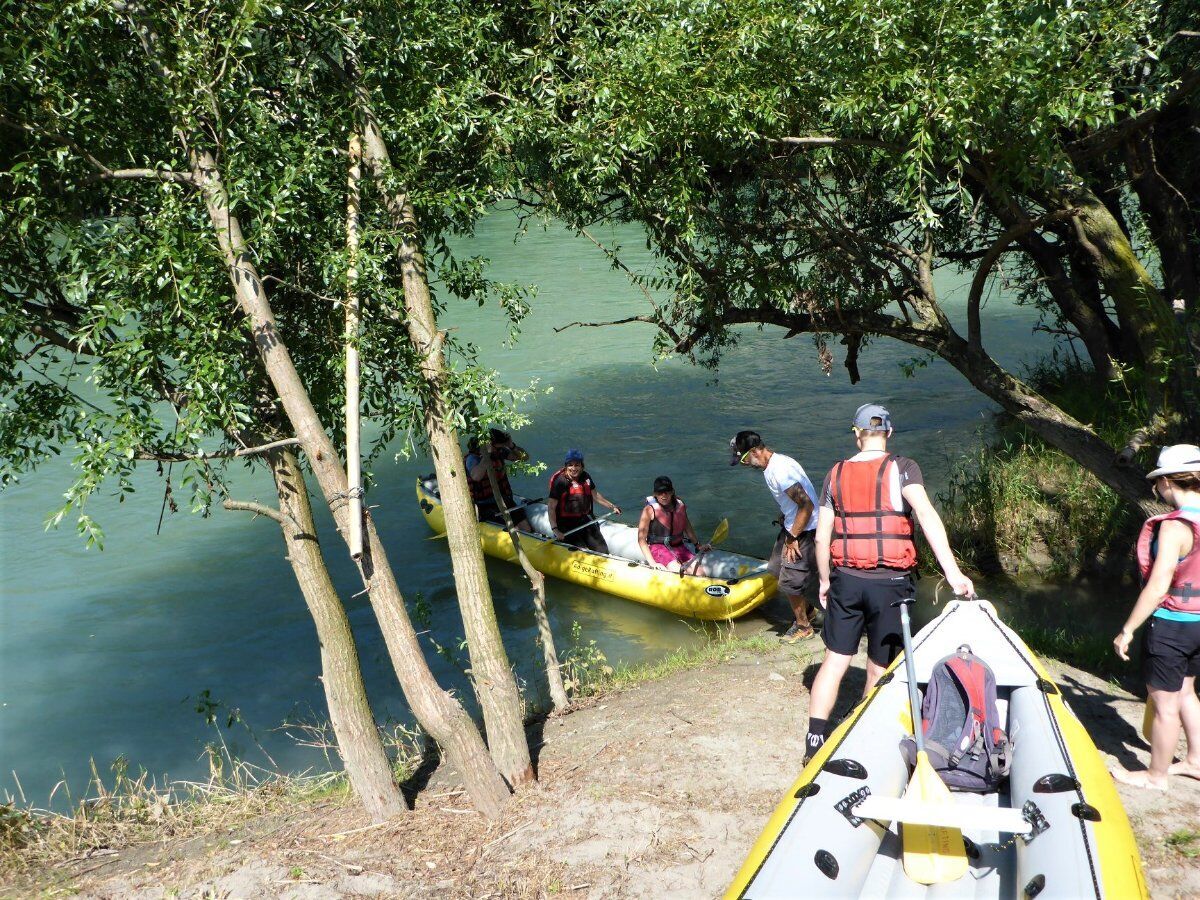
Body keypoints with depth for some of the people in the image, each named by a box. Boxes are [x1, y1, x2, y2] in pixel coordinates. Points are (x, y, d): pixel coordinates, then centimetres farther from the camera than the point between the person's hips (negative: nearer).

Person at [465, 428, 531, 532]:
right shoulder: (473, 458, -15)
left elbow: (525, 457, 8)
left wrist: (511, 445, -9)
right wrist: (487, 453, -29)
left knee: (526, 529, -9)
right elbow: (476, 476, -37)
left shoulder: (499, 452, 4)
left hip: (504, 500, 6)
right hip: (485, 506, -6)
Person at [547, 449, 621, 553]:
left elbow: (595, 495, 23)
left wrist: (612, 506, 23)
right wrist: (555, 529, -28)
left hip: (585, 520, 6)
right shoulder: (560, 481, -15)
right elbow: (551, 508, -17)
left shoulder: (585, 477, 5)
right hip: (566, 524, -6)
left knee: (603, 551, -3)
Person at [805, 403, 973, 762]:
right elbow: (926, 513, -21)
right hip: (890, 584, -3)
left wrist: (825, 581, 18)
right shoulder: (901, 468, -6)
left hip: (846, 581, 3)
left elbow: (821, 537, 5)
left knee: (834, 660, 10)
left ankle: (814, 743, 8)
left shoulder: (836, 474, 4)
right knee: (879, 669, 9)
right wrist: (952, 571, -26)